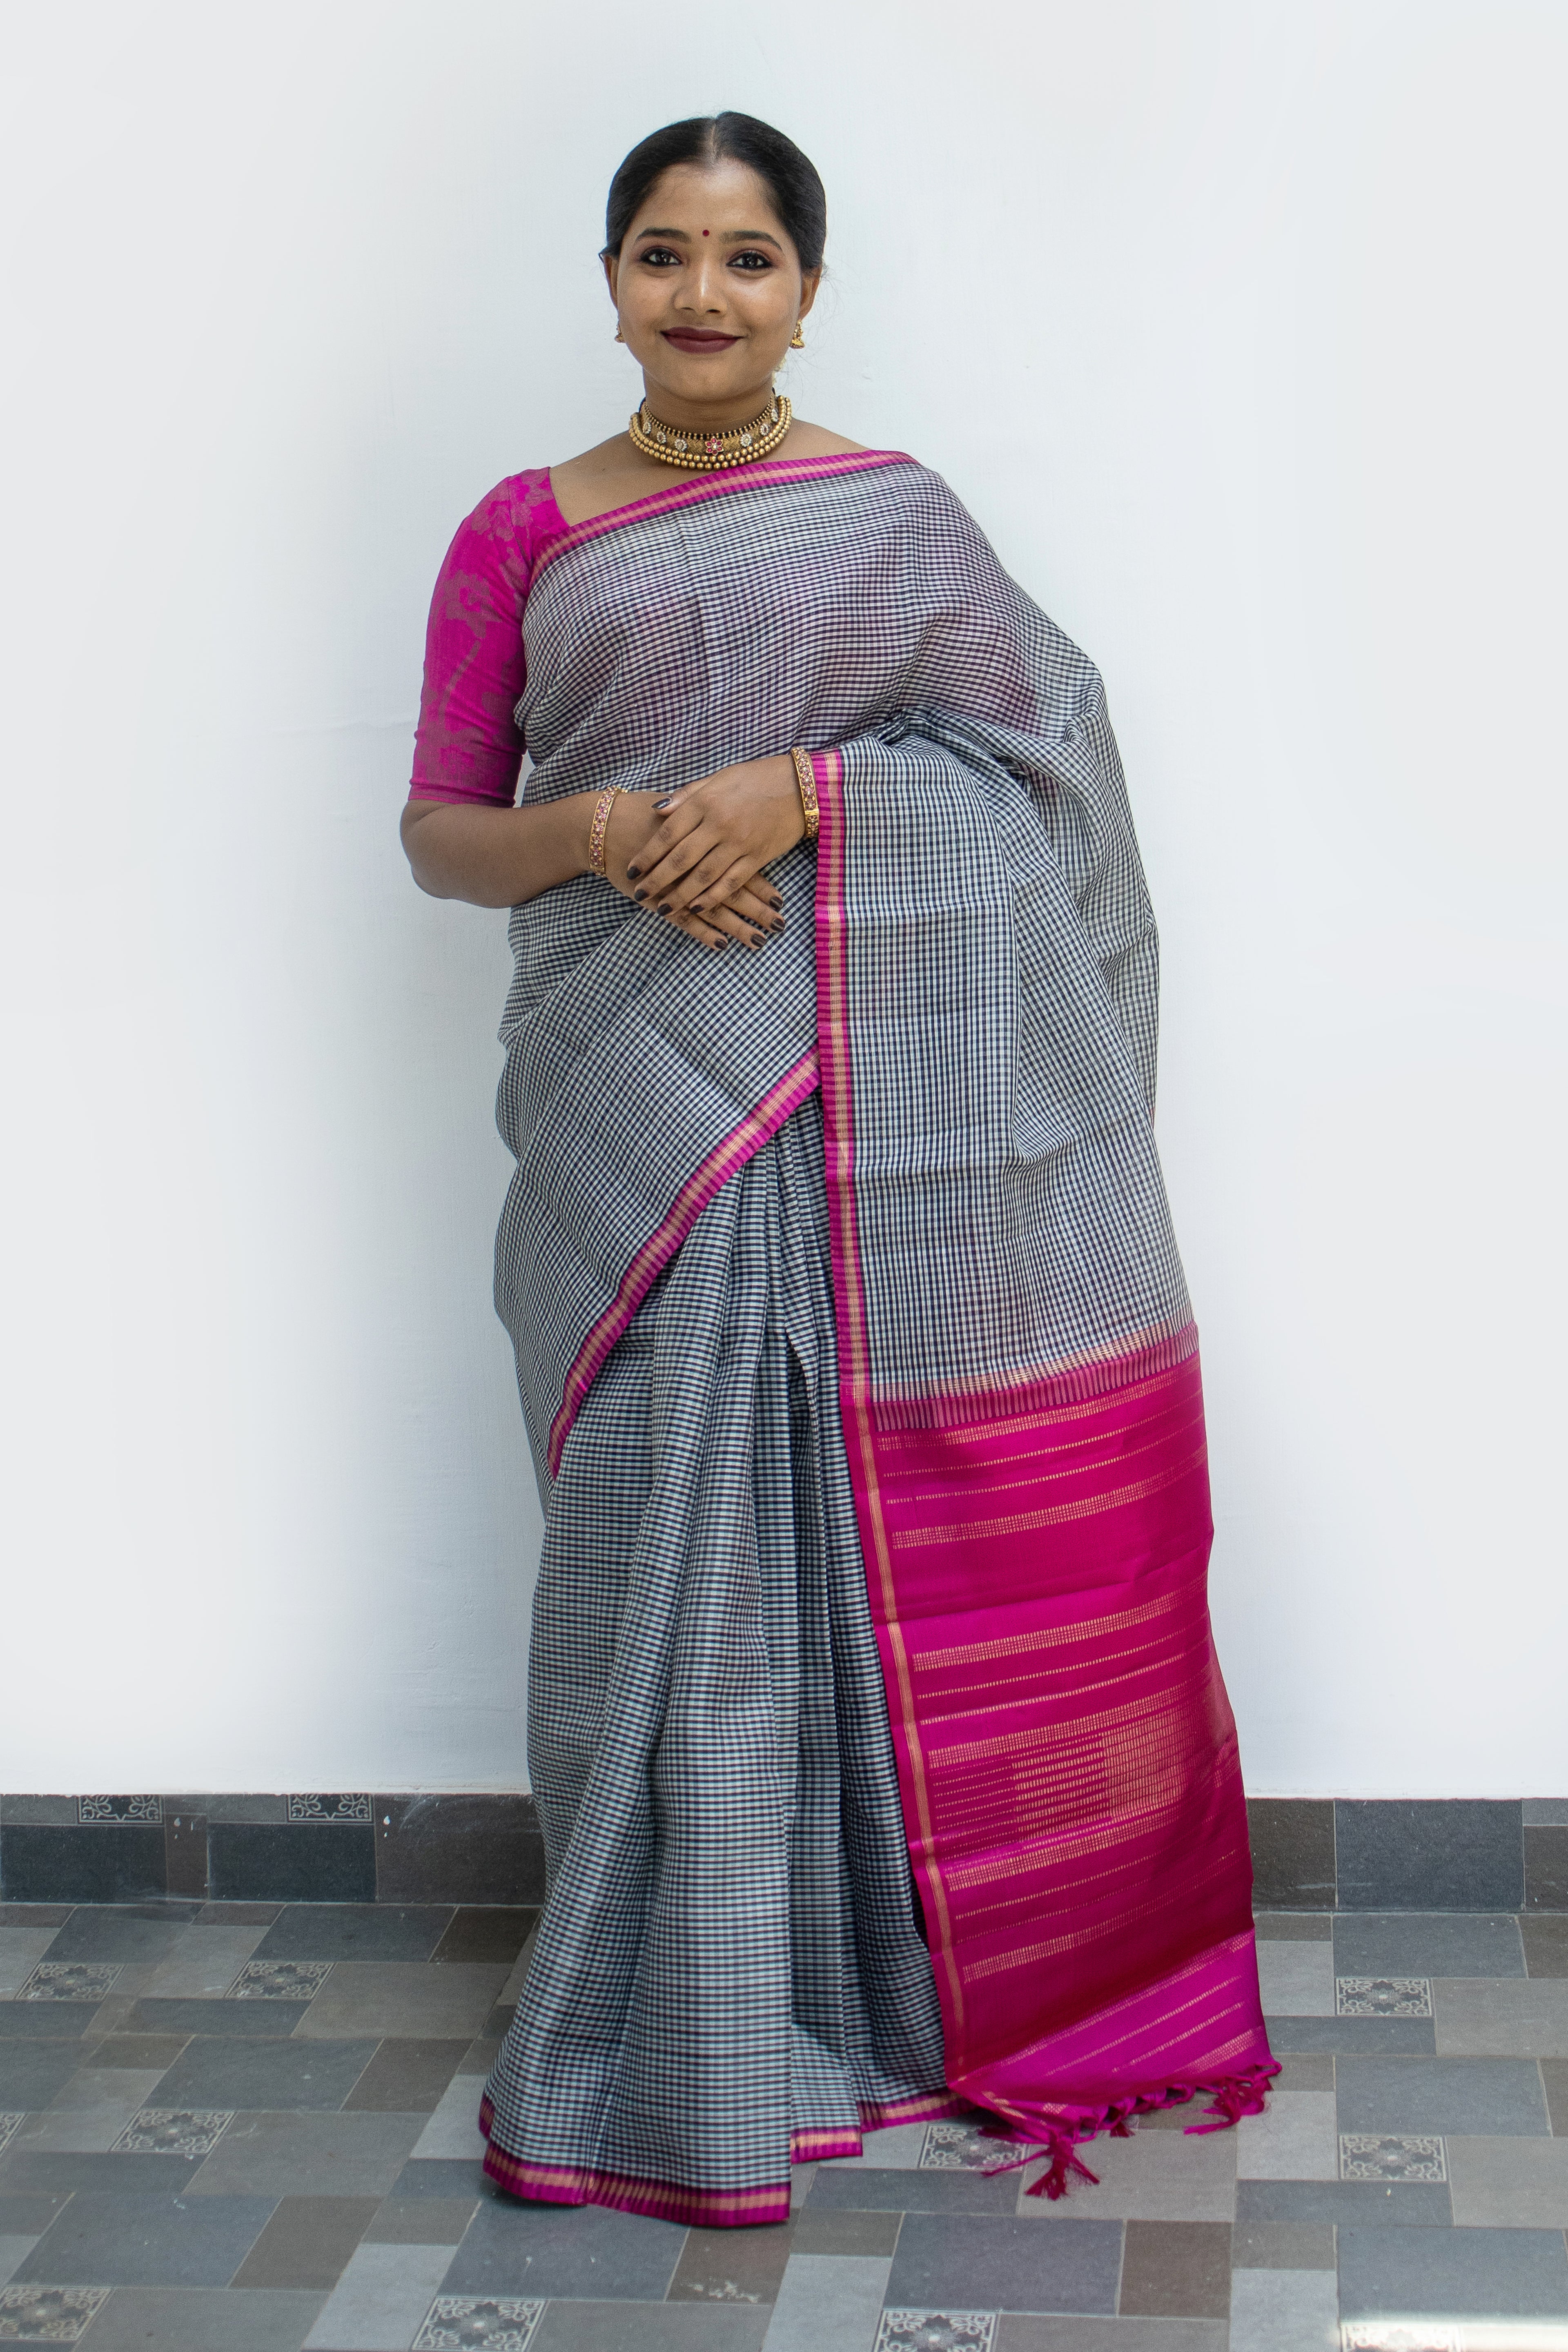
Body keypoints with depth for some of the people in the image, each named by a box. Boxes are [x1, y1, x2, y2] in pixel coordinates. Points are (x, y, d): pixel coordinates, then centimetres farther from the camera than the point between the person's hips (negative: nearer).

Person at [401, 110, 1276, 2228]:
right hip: (639, 1110, 0)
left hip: (887, 1102, 0)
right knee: (673, 1540, -1)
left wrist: (799, 792, -13)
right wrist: (594, 831, -12)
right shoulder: (523, 534, 10)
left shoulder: (899, 515, 9)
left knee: (893, 1536, 3)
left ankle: (901, 1969, 18)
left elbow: (1030, 743, 2)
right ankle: (684, 2048, 12)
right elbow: (439, 833, 9)